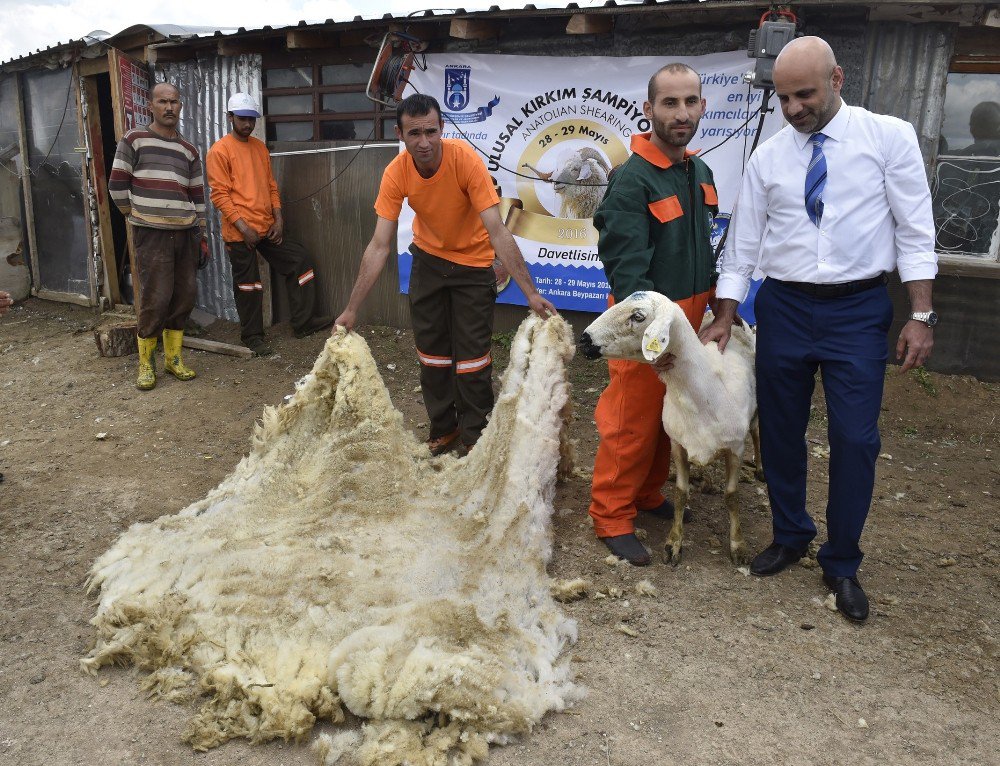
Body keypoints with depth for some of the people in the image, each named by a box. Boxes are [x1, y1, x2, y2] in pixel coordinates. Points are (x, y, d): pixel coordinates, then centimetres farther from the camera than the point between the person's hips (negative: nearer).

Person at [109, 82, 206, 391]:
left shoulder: (189, 150, 15)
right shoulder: (134, 139, 1)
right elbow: (117, 186, 1)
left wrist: (201, 234, 13)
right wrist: (138, 216, 5)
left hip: (185, 232, 5)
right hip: (152, 234, -4)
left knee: (185, 295, 3)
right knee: (155, 298, -8)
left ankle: (173, 357, 17)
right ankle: (145, 362, 6)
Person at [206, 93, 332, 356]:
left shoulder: (260, 147, 14)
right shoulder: (219, 151, -6)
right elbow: (220, 194, -12)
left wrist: (278, 219, 3)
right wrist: (244, 228, -18)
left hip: (268, 227, 6)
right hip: (240, 232, -6)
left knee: (300, 261, 4)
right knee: (248, 284, 2)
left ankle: (303, 322, 12)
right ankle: (252, 337, 16)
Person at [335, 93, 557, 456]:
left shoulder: (466, 159, -30)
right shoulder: (396, 173, -21)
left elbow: (497, 233, -31)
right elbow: (379, 247, -19)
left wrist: (530, 293, -36)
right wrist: (351, 309, -20)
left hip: (473, 262, -3)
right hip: (429, 259, 3)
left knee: (472, 354, -1)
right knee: (431, 351, 10)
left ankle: (474, 436, 16)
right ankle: (443, 429, 28)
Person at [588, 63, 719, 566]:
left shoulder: (700, 172, 8)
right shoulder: (632, 180, -18)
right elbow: (625, 266, -24)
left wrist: (717, 305, 18)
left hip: (690, 316, 8)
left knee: (671, 416, 18)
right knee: (633, 421, -1)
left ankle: (648, 494, 36)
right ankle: (612, 515, 14)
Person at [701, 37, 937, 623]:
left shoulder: (890, 137, -3)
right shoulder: (768, 158, 4)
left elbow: (915, 230, -5)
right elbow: (744, 243, 8)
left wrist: (921, 316, -9)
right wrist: (725, 317, 7)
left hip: (859, 309, -2)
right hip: (784, 307, 3)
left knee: (855, 439, -1)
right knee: (780, 431, 11)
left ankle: (843, 564, 18)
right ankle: (790, 537, 33)